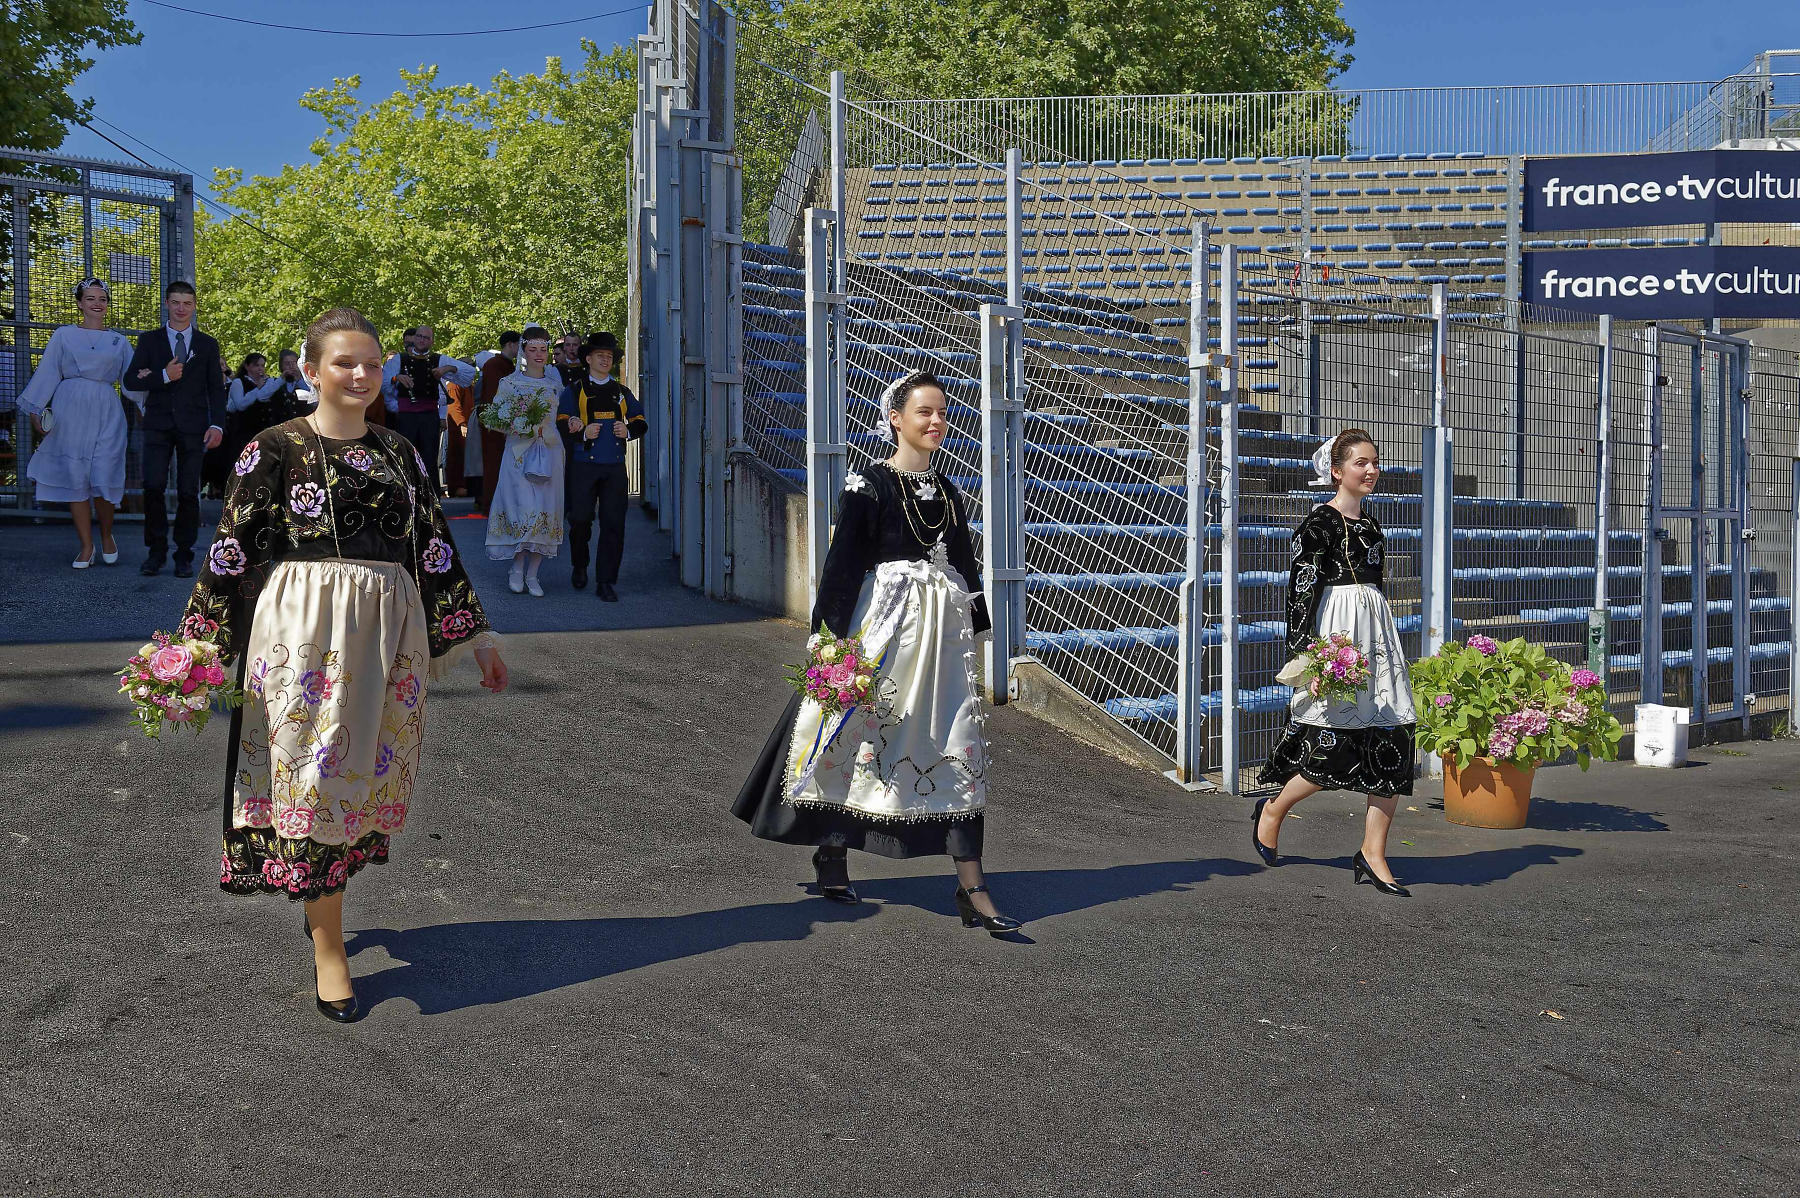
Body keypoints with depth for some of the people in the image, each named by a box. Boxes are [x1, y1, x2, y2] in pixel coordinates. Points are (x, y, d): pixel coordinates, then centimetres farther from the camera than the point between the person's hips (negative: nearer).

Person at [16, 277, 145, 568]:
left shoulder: (119, 342, 14)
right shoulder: (64, 335, 10)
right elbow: (47, 374, 10)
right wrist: (36, 412, 5)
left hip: (106, 413, 0)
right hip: (70, 410, 0)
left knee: (104, 477, -8)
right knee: (74, 477, -2)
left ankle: (107, 537, 15)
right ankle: (86, 546, 6)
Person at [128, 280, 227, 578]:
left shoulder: (207, 344, 13)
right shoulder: (149, 340, 12)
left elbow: (216, 389, 9)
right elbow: (132, 379, 5)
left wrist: (217, 425, -4)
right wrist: (163, 376, -12)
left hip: (193, 426, 0)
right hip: (158, 424, 0)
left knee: (188, 492, -1)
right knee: (153, 486, -10)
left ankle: (184, 555, 6)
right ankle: (156, 551, 1)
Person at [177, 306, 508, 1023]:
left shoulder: (399, 453, 12)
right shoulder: (275, 449, -1)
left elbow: (435, 546, 15)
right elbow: (233, 548, -1)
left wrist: (475, 631, 14)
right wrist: (200, 643, -3)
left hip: (388, 633, 4)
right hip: (305, 629, -4)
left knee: (368, 772, 8)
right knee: (315, 773, -3)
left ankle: (320, 898, 28)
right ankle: (328, 949, 4)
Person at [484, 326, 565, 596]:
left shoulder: (556, 382, 10)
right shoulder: (509, 383, 4)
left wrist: (544, 427, -4)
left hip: (549, 451, 2)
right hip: (519, 451, -2)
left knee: (545, 511, -1)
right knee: (523, 508, -13)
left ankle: (532, 574, 6)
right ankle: (517, 568, 3)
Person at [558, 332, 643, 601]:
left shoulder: (622, 392, 16)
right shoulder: (574, 391, 6)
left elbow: (640, 422, 19)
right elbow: (561, 427, 0)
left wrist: (628, 432, -2)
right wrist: (582, 433, -18)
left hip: (615, 467, 3)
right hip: (584, 465, -2)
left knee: (614, 523, -3)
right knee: (581, 519, -4)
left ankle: (606, 582, 2)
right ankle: (580, 567, 23)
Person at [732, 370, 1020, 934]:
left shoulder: (947, 492, 13)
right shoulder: (869, 485, -5)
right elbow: (842, 563, -9)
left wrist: (971, 635, 18)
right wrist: (835, 636, -15)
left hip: (943, 633, 5)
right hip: (882, 627, -5)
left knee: (961, 751, -3)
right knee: (858, 736, 5)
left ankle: (972, 891, -4)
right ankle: (831, 851, 28)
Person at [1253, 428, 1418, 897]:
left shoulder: (1371, 526, 17)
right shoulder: (1320, 523, -7)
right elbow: (1300, 590, -13)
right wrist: (1305, 655, -21)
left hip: (1377, 634, 8)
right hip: (1334, 631, -8)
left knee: (1393, 744, 0)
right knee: (1339, 745, -11)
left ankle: (1373, 856, 6)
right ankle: (1271, 811, 15)